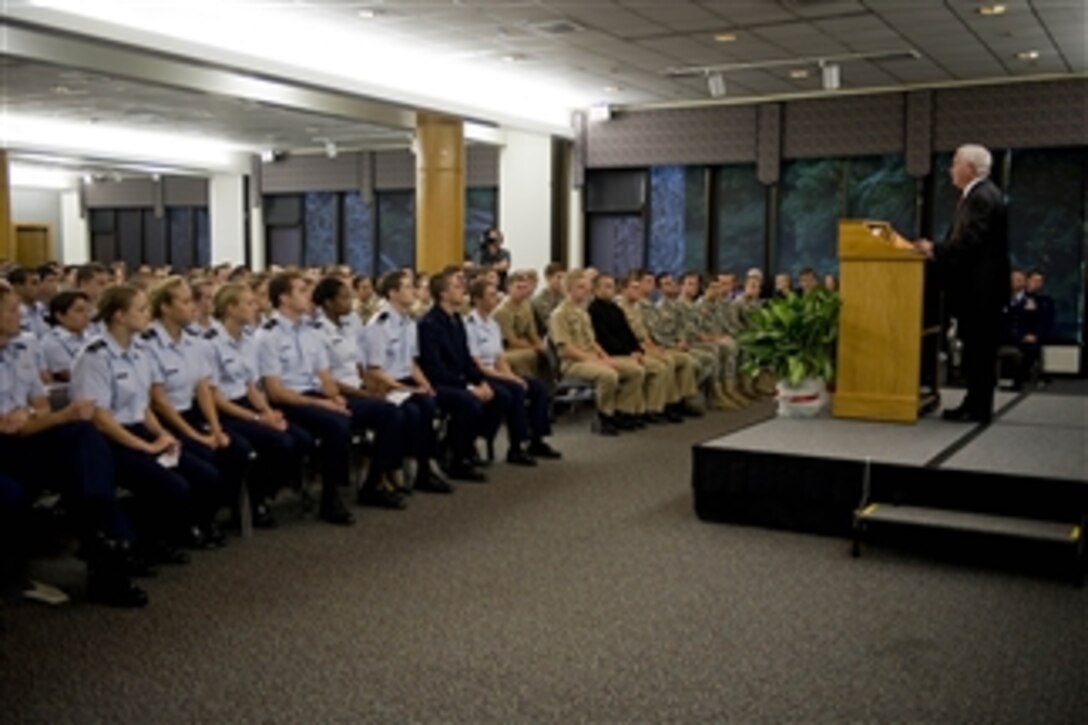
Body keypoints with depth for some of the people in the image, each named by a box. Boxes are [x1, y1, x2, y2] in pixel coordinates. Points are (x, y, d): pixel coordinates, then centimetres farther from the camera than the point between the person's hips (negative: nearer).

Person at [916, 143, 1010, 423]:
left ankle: (980, 409, 1)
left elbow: (969, 242, -23)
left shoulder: (984, 197, -15)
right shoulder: (975, 195, 17)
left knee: (980, 349, -4)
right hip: (974, 287, 10)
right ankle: (974, 404, 19)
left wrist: (935, 250, -14)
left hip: (981, 289, -10)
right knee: (975, 348, 13)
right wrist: (936, 250, 3)